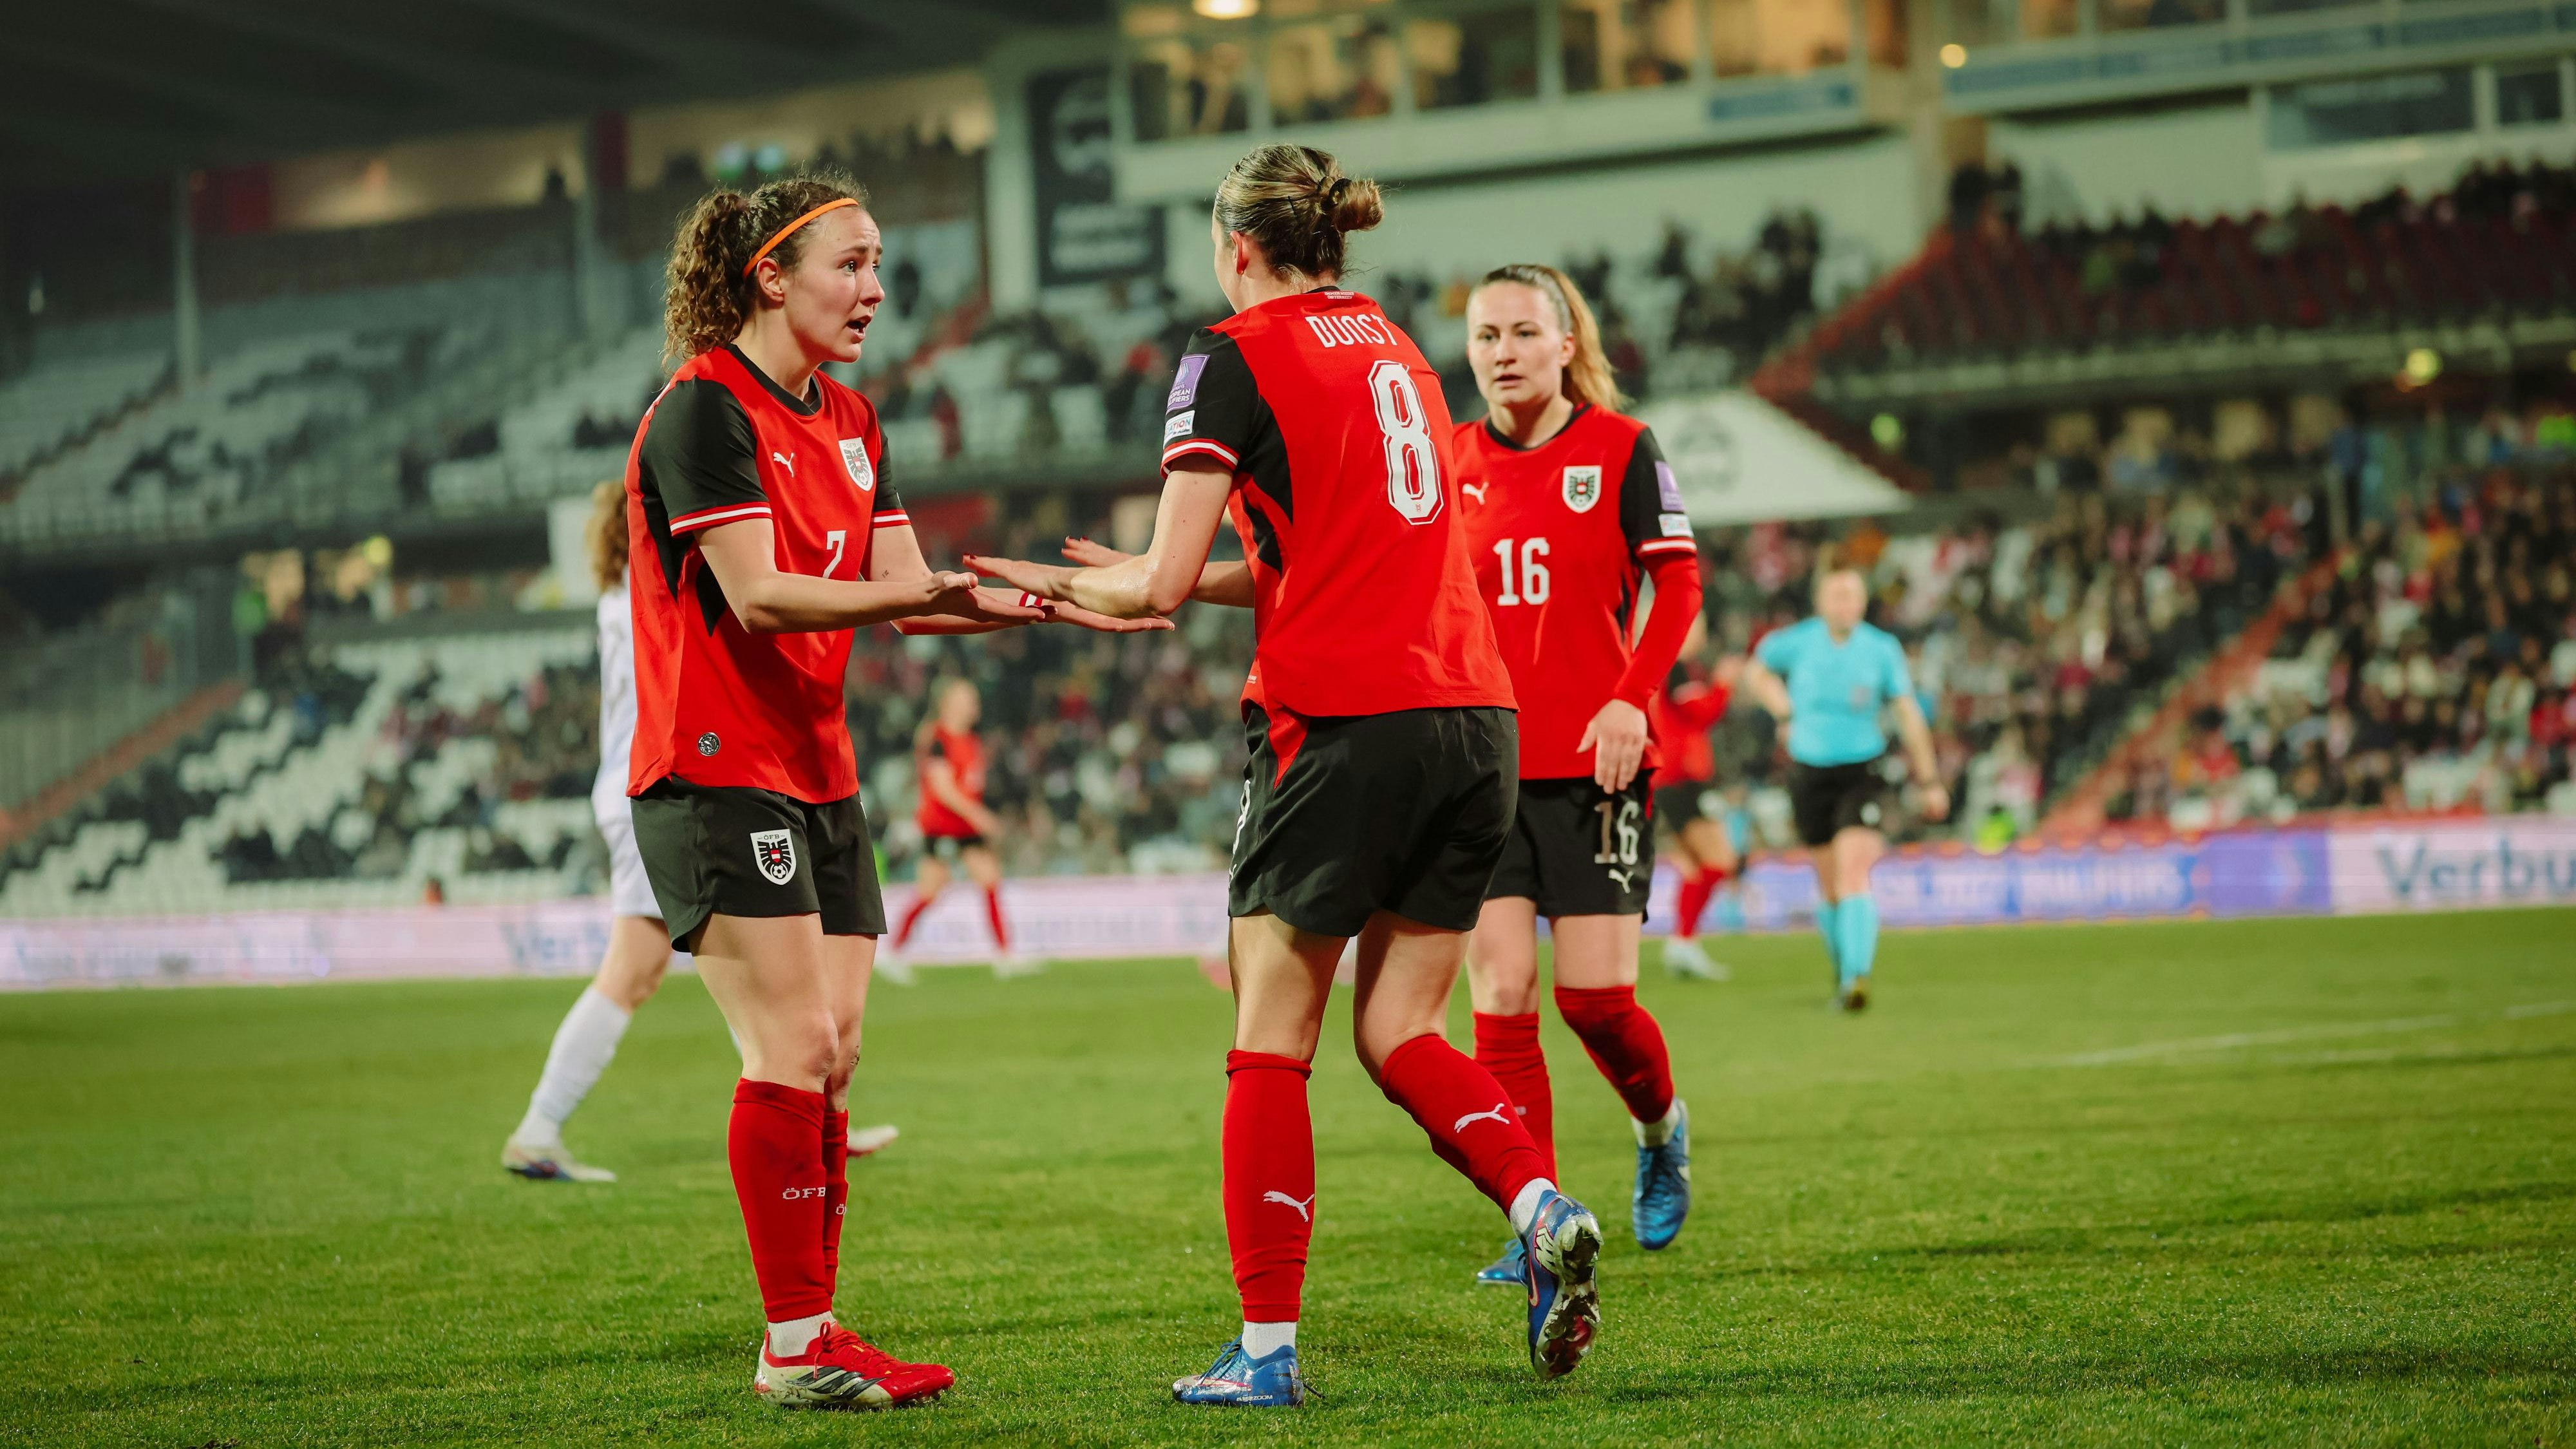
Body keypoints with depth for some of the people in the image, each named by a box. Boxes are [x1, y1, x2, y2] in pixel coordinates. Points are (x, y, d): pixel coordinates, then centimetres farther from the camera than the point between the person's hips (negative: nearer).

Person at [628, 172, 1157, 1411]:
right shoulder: (702, 410, -12)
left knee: (831, 1058, 6)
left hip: (817, 775, 9)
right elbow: (757, 596, -20)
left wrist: (1050, 603, -1)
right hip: (714, 774, -9)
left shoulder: (849, 424, 15)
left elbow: (905, 592, 11)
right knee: (794, 1048, -13)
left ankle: (816, 1332, 11)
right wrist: (915, 595, -33)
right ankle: (796, 1346, -8)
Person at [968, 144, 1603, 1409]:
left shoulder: (1234, 357, -2)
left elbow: (1163, 583, -6)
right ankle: (1543, 1210, -12)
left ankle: (1267, 1347, 1)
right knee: (1398, 1032, 12)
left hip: (1340, 725, -7)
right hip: (1474, 714, 7)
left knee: (1270, 1038, 2)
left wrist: (1068, 582, 13)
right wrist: (1154, 580, 25)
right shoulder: (1395, 348, 20)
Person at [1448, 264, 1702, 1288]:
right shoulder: (1452, 461, 6)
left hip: (1594, 762, -2)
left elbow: (1676, 585, -2)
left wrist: (1633, 699, -15)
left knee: (1595, 996, -6)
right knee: (1500, 997, -6)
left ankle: (1660, 1130, 26)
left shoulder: (1621, 448, -2)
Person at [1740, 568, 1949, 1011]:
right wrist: (1785, 712, 6)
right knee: (1829, 885, 8)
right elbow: (1756, 671, 19)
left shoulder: (1882, 649, -3)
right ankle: (1842, 970, 28)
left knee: (1853, 875, -19)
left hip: (1863, 771, -2)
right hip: (1810, 772, 2)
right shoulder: (1795, 643, -2)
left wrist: (1928, 780, 7)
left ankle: (1856, 976, -28)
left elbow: (1908, 713, 4)